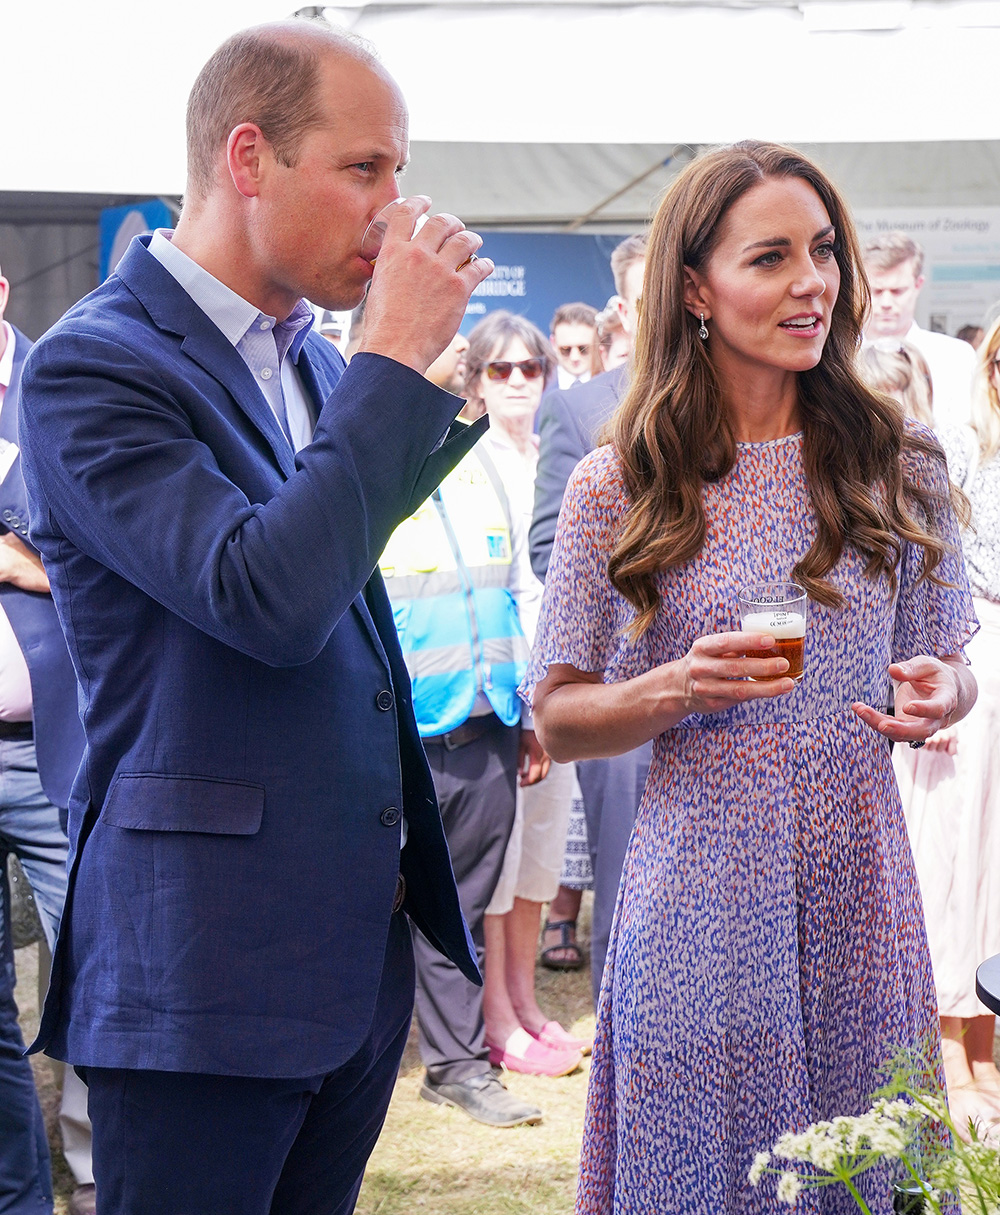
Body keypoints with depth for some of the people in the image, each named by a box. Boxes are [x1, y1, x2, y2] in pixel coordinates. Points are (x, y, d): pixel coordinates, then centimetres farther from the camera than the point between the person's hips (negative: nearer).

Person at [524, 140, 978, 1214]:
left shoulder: (897, 465, 3)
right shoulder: (619, 487, -2)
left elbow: (943, 661, 13)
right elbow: (556, 719, 2)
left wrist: (940, 693, -10)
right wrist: (677, 692, -17)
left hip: (859, 896, 2)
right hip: (699, 907, -1)